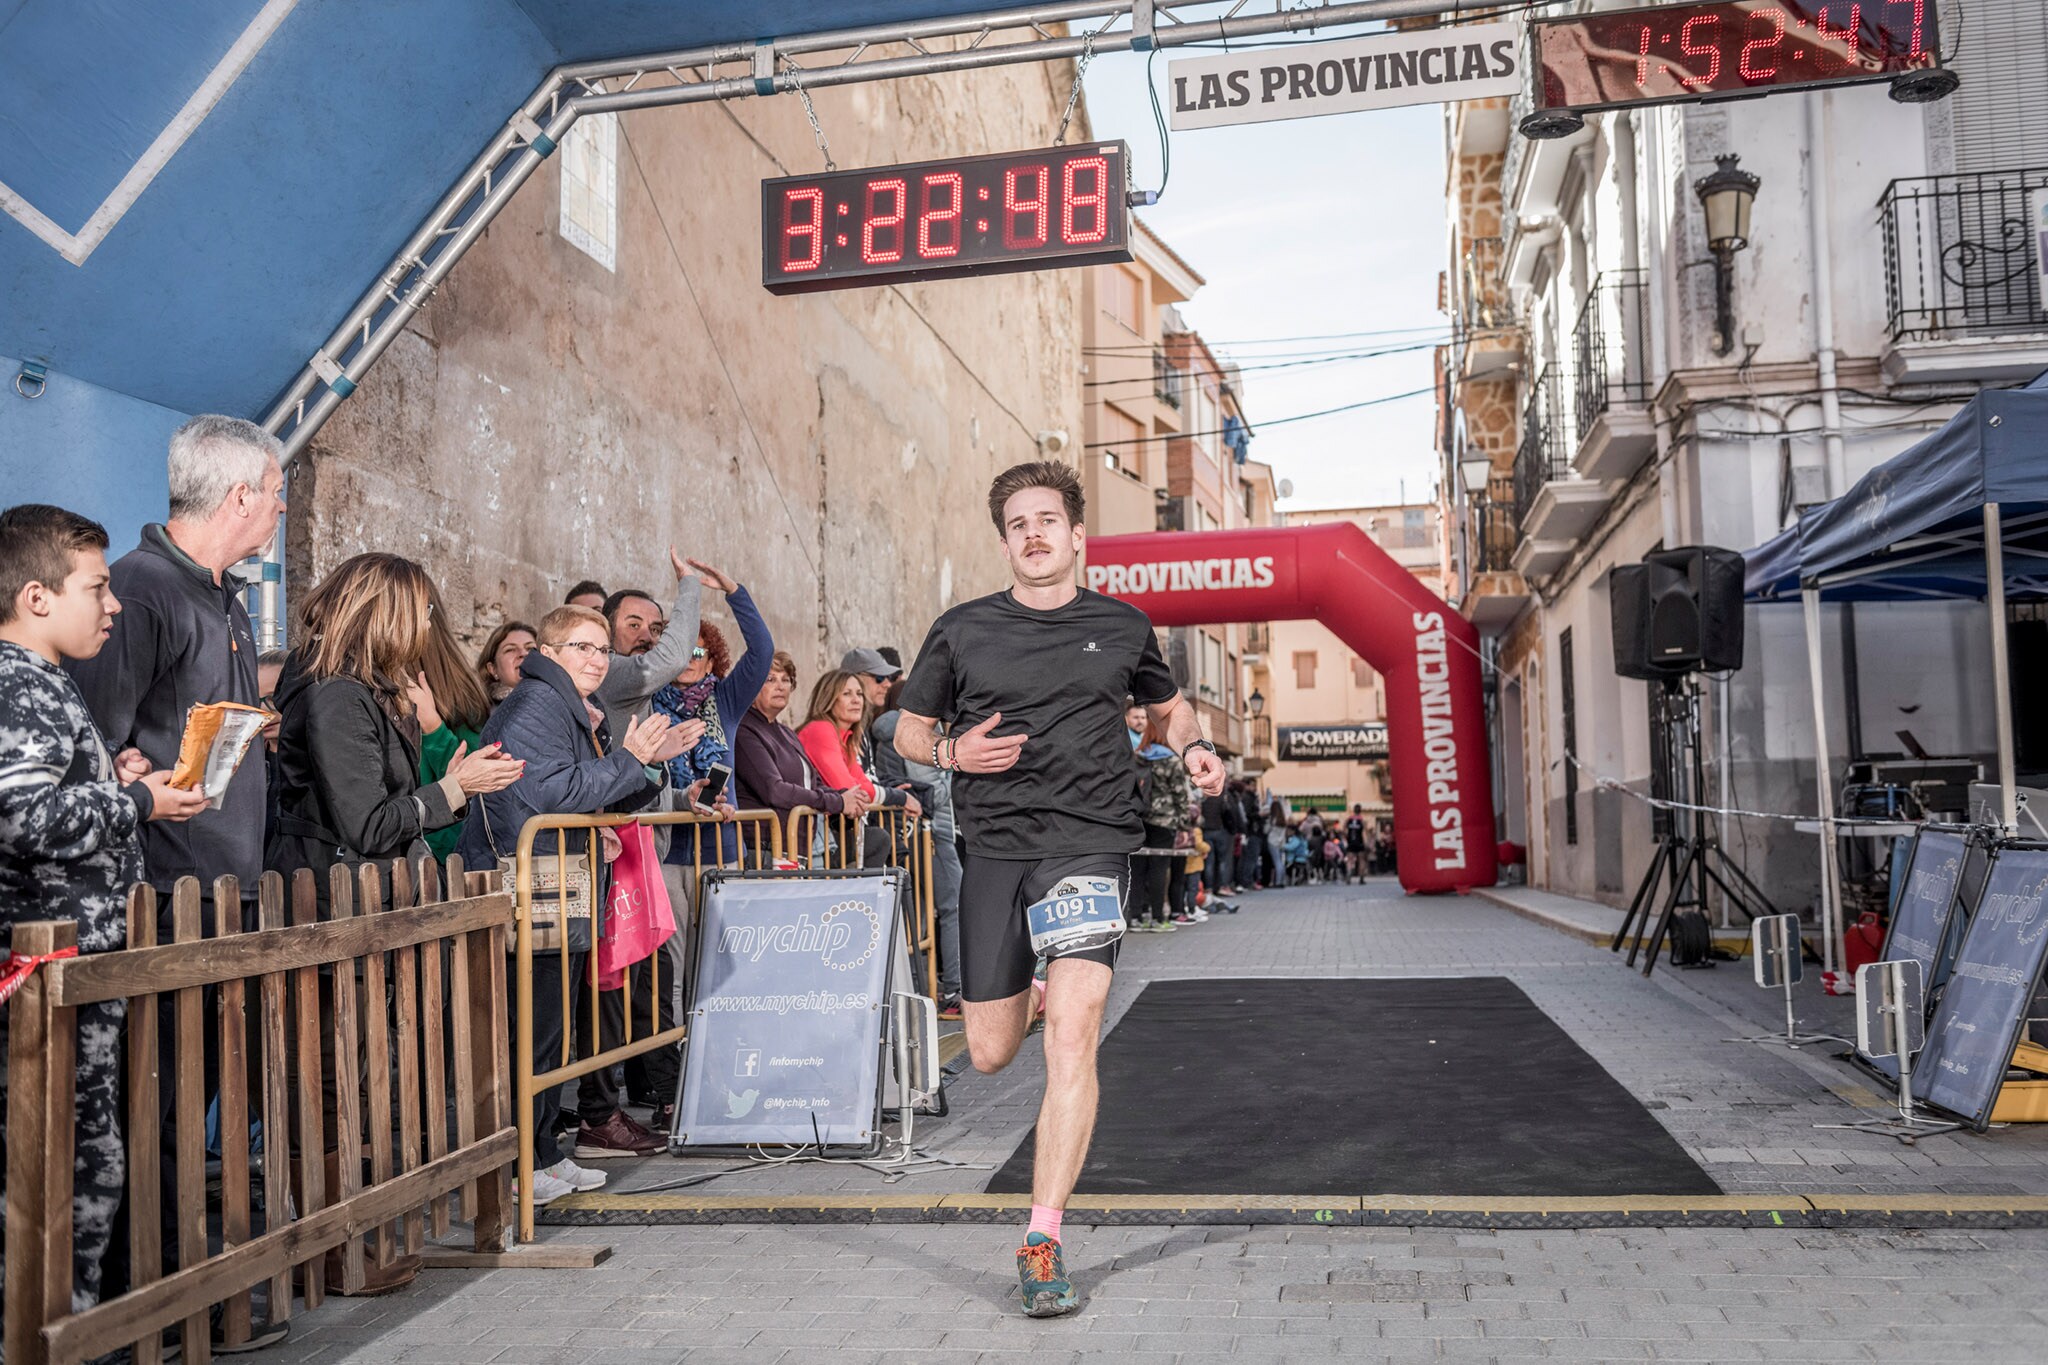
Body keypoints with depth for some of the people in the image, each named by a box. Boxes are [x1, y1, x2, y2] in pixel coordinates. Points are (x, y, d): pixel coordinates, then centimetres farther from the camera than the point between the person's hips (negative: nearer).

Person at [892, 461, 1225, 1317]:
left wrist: (1193, 747, 3)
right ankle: (1049, 989, 45)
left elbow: (1167, 706, 25)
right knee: (990, 1053, 8)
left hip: (1090, 839, -1)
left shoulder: (1121, 627, 8)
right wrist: (954, 751, -8)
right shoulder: (962, 631, 6)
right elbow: (908, 730, 14)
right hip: (995, 846, 2)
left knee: (1071, 1038, -17)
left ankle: (1042, 1244, -9)